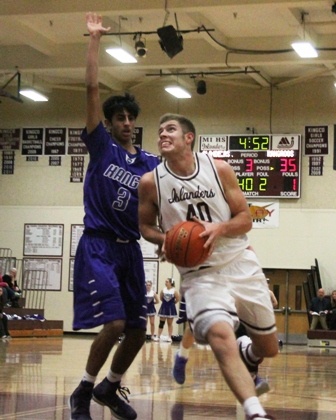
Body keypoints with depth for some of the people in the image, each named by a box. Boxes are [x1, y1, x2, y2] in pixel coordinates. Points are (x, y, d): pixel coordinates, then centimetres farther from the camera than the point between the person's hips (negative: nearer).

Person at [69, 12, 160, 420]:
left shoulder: (149, 163, 9)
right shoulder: (100, 146, -1)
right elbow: (91, 88, -9)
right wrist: (94, 39, -11)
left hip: (130, 249, 5)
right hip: (98, 246, -5)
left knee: (137, 330, 7)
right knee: (114, 323, -17)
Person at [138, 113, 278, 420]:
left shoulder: (219, 169, -5)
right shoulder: (150, 182, -5)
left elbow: (245, 219, 0)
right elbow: (145, 225, 10)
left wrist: (220, 228, -21)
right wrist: (164, 241, -12)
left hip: (242, 264, 2)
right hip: (199, 274, -2)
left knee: (269, 348, 11)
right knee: (221, 338, -29)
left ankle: (247, 353, 48)